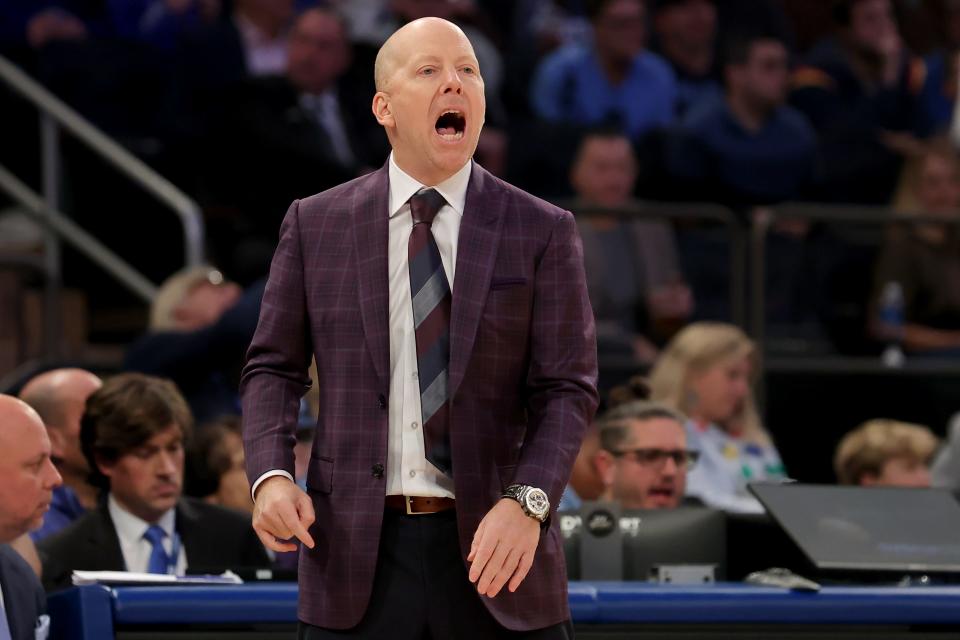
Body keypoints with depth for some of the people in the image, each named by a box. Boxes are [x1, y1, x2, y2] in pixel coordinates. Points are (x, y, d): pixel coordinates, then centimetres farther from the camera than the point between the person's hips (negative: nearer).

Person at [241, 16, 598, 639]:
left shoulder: (543, 232, 3)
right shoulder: (316, 225, 7)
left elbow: (568, 386, -1)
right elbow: (274, 367, 10)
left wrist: (526, 502, -17)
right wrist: (271, 476, -8)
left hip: (493, 545, -1)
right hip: (358, 553, 1)